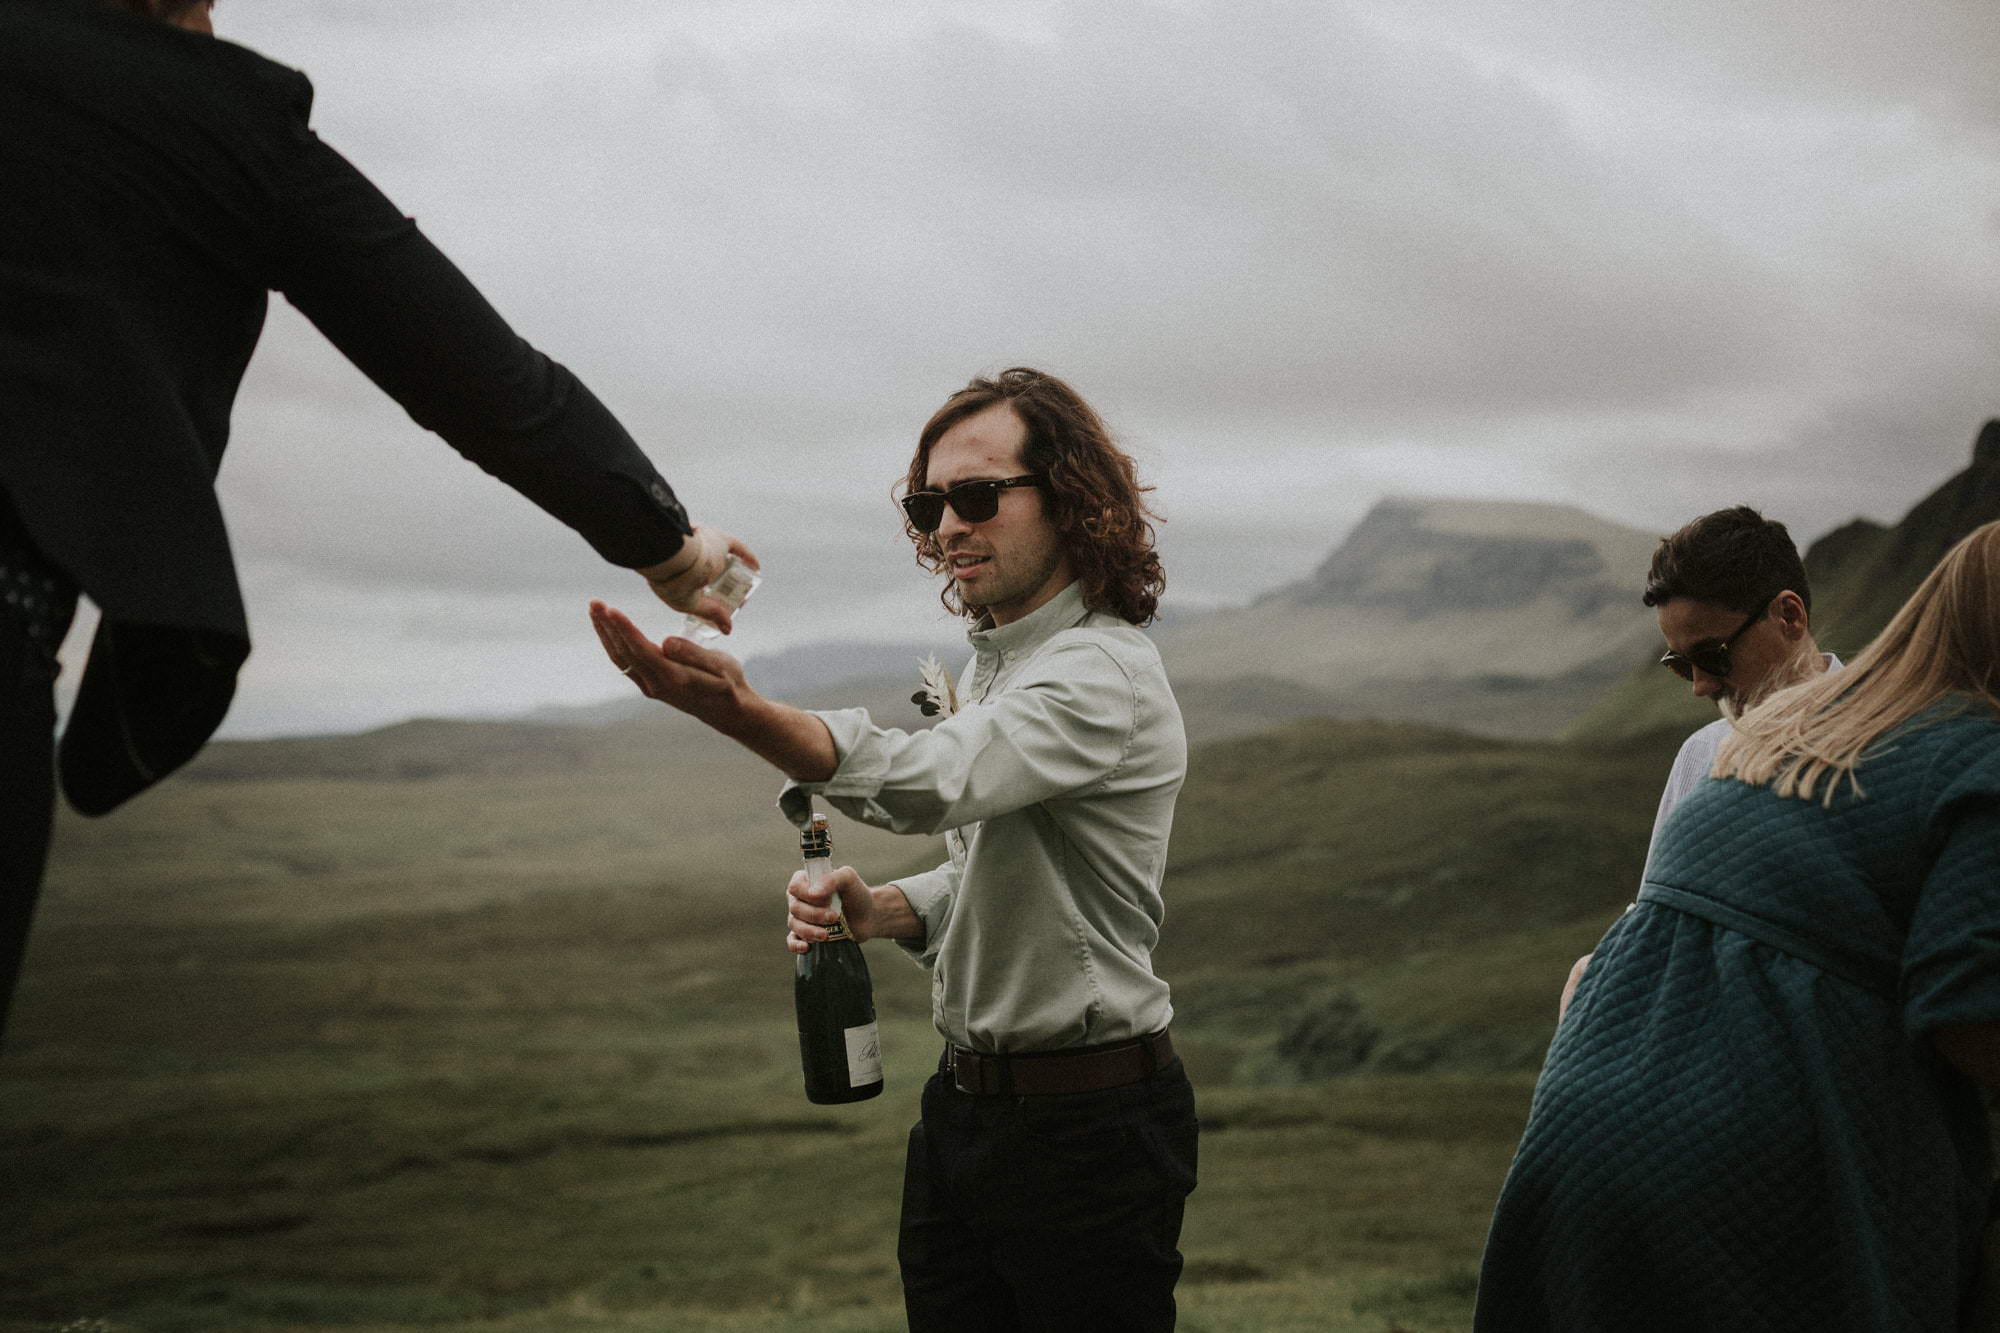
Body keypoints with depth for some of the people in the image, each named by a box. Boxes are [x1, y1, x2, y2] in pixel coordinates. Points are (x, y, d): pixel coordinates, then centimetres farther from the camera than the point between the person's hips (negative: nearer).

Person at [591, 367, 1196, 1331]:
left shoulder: (1106, 674, -18)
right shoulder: (995, 667, 12)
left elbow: (931, 781, -36)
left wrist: (742, 713, -51)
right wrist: (882, 911, 1)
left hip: (1089, 1130, -8)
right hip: (967, 1105, 8)